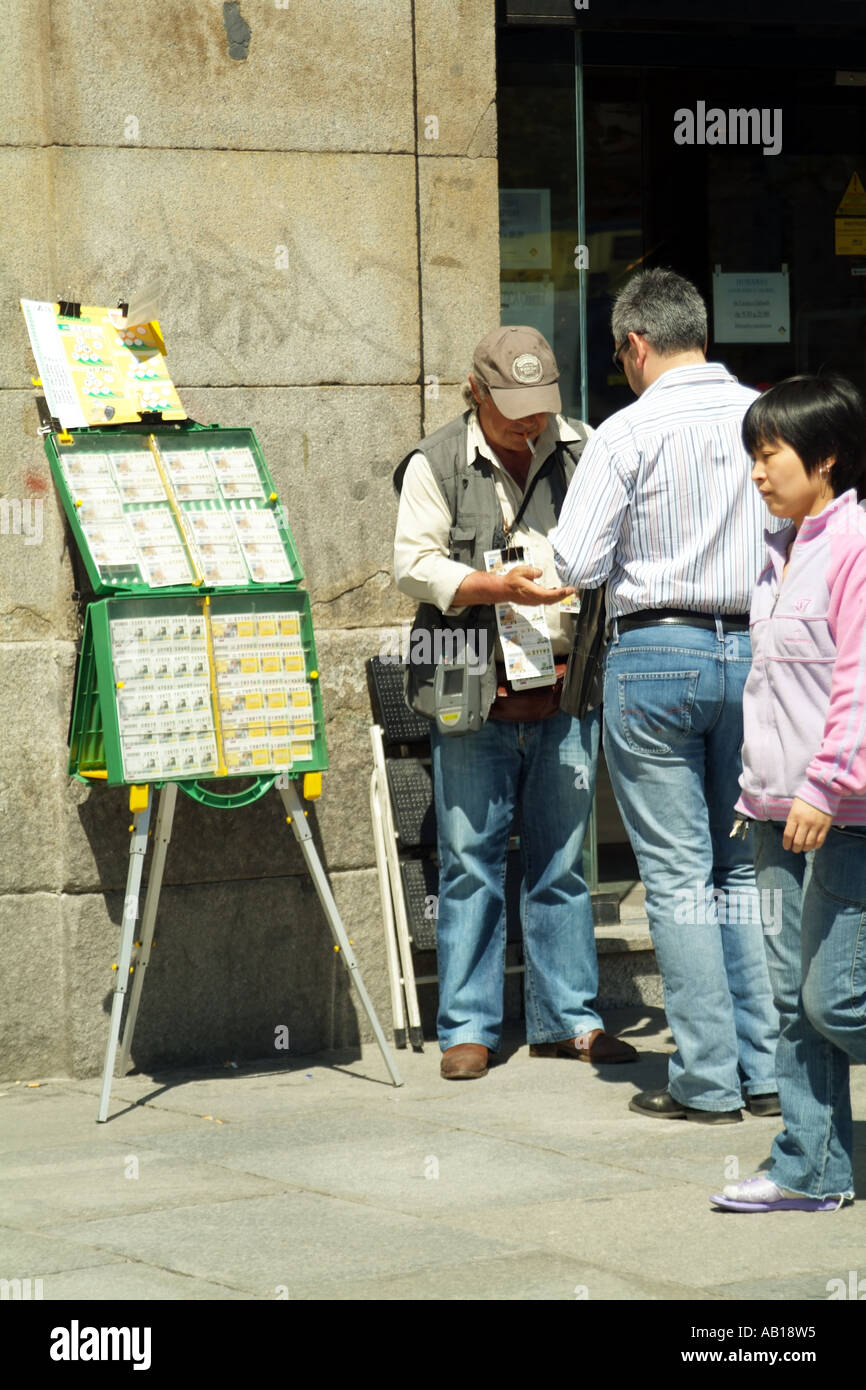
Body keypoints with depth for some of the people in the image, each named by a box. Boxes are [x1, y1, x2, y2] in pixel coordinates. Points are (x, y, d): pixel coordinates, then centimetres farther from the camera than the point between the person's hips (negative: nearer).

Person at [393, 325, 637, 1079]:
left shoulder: (581, 451, 10)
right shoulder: (435, 464, 2)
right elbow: (414, 563, -4)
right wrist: (494, 587, -17)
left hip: (564, 693, 3)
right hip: (474, 698, -3)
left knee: (561, 862, 9)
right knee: (471, 864, 0)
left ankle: (569, 1017, 18)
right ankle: (468, 1027, 8)